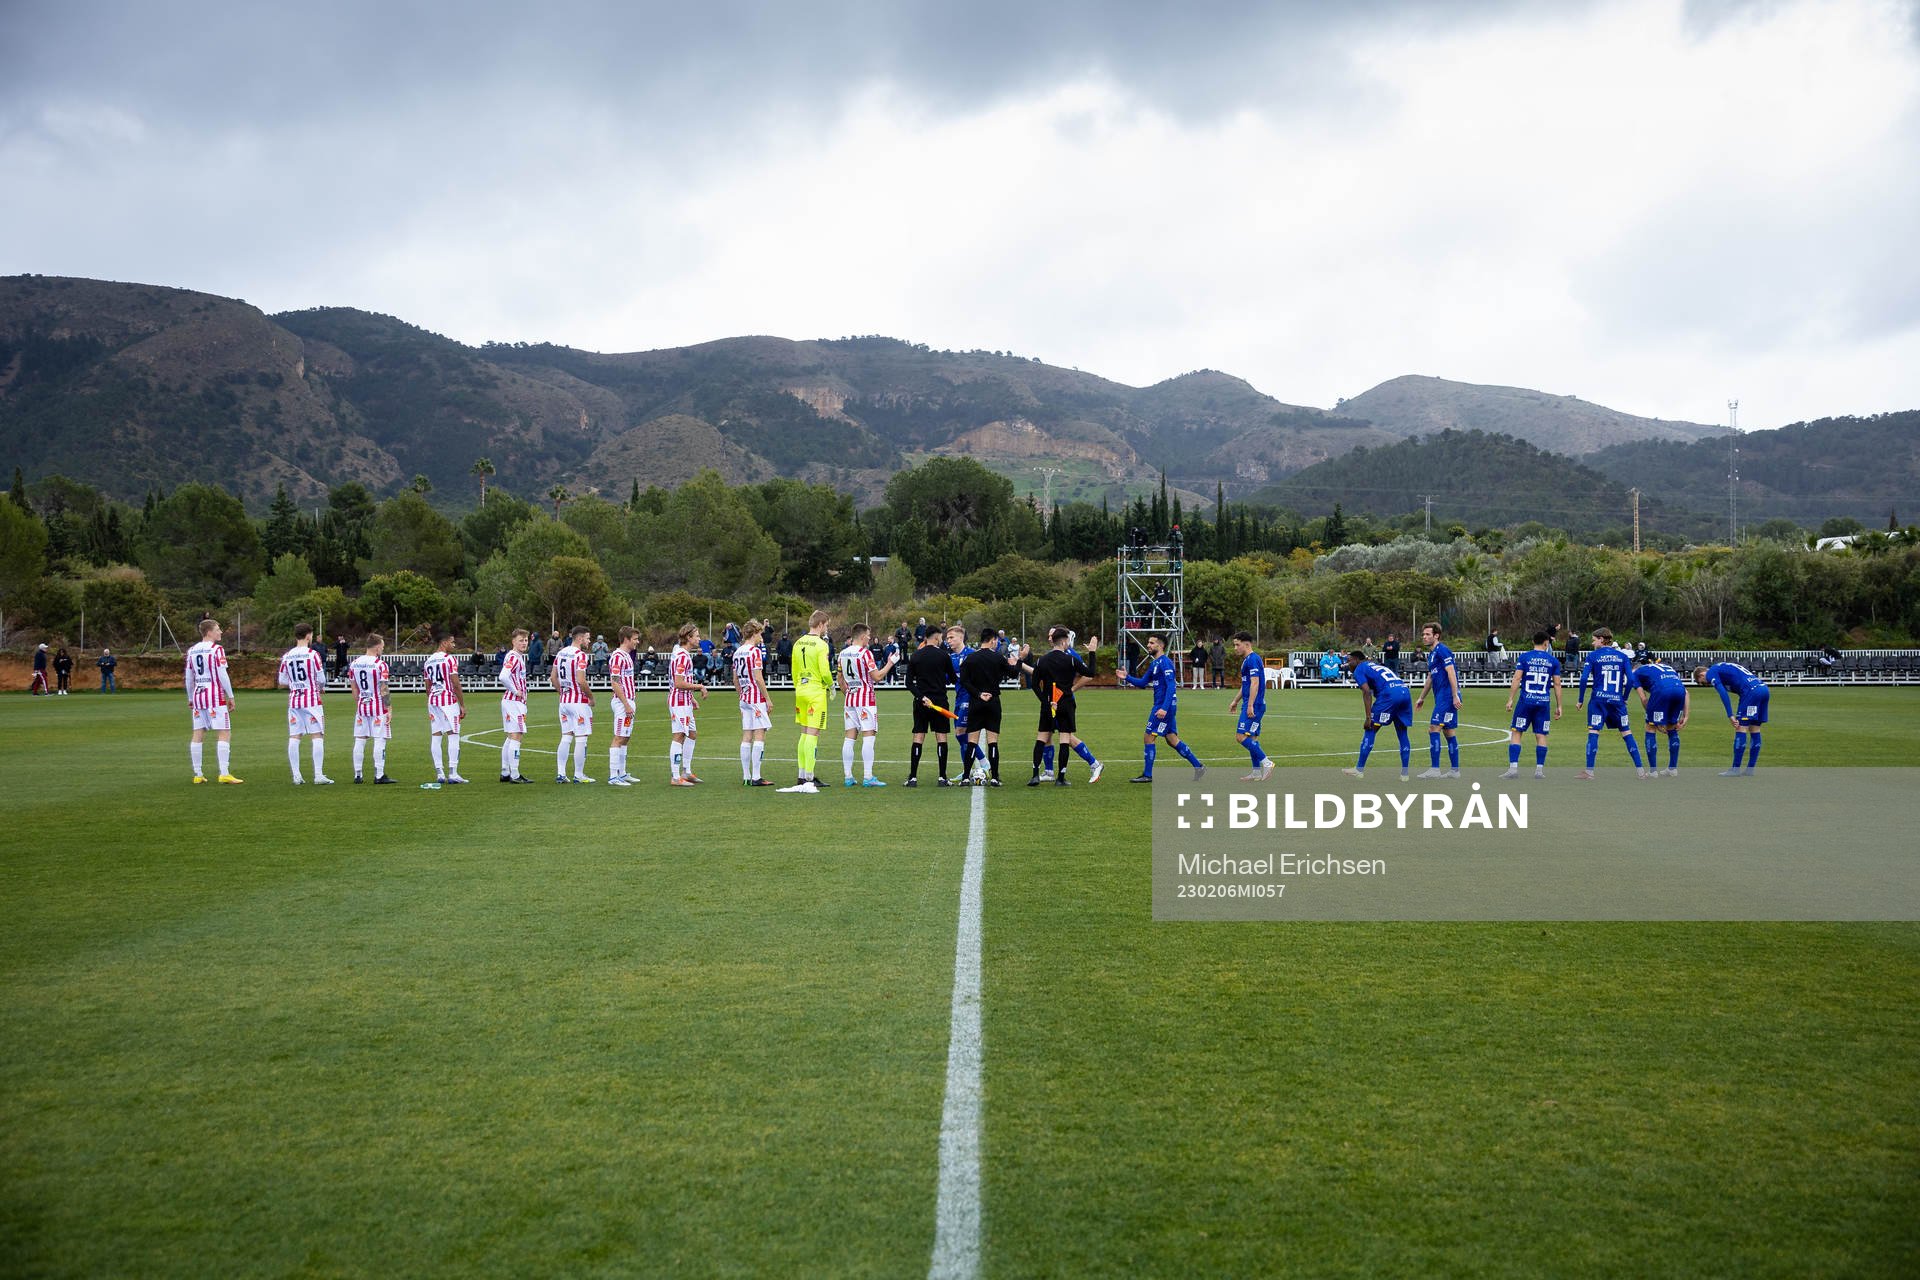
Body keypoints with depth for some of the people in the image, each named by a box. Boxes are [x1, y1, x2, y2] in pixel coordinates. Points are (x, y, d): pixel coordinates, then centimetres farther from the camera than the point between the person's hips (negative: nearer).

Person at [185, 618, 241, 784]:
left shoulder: (192, 651, 10)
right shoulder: (217, 649, -9)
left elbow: (189, 678, 14)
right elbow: (222, 675, -13)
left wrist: (190, 698, 23)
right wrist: (231, 697, -7)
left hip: (198, 696, 7)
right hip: (216, 696, -7)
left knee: (198, 735, 8)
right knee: (224, 734, -5)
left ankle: (198, 775, 11)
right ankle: (224, 773, -12)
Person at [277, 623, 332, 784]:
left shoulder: (286, 656, 5)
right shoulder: (313, 654, -8)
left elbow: (282, 683, 10)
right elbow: (322, 680, -8)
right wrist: (321, 688, 13)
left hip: (293, 700, 4)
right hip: (312, 699, -4)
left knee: (294, 737, 5)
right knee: (317, 736, -2)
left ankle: (296, 776, 4)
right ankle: (318, 775, -6)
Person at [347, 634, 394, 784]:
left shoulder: (354, 663, 6)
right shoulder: (380, 664, -12)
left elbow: (354, 689, 12)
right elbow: (384, 690, -14)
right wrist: (389, 709, -9)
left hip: (361, 706, 6)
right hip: (378, 707, -6)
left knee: (359, 741, 9)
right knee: (379, 741, -3)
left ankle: (357, 775, 13)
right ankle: (379, 776, -3)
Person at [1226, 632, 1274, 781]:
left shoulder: (1253, 660, -14)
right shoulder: (1247, 660, 17)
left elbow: (1255, 684, -21)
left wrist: (1250, 706, -24)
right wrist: (1235, 701, 30)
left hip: (1254, 706, -10)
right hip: (1251, 705, 10)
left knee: (1241, 736, -14)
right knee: (1252, 737, 11)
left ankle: (1266, 762, -10)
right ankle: (1257, 771, 14)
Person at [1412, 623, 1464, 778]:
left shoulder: (1442, 651, -10)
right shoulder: (1431, 654, 19)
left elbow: (1451, 673, -18)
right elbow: (1430, 678, 29)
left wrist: (1455, 696, -23)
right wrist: (1421, 698, 32)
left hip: (1447, 697, -10)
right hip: (1441, 698, 10)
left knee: (1433, 729, -12)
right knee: (1448, 732, 10)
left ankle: (1434, 769, -13)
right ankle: (1455, 770, 14)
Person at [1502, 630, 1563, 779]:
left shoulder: (1524, 657, 0)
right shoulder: (1553, 661, 5)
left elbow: (1516, 679, -5)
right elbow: (1557, 684, 6)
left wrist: (1510, 699, -2)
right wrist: (1558, 706, 11)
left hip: (1526, 701, -2)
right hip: (1544, 702, 2)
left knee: (1516, 733, 2)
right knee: (1541, 736, 7)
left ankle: (1513, 768, -6)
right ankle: (1539, 769, 7)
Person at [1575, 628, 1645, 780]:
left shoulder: (1593, 655, 0)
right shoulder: (1622, 656, 8)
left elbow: (1584, 678, -7)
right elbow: (1630, 679, 1)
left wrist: (1580, 699, 1)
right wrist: (1625, 698, 14)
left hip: (1599, 699, -3)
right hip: (1617, 700, 3)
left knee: (1593, 733, -3)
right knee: (1627, 733, 9)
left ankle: (1589, 771, -7)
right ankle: (1640, 769, 8)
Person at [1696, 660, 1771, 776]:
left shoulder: (1711, 673, 7)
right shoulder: (1723, 668, 32)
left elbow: (1723, 693, -7)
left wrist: (1730, 715, -10)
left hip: (1751, 690, -9)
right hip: (1764, 688, 9)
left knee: (1741, 728, -4)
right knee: (1754, 729, 12)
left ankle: (1735, 770, -3)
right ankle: (1750, 769, 14)